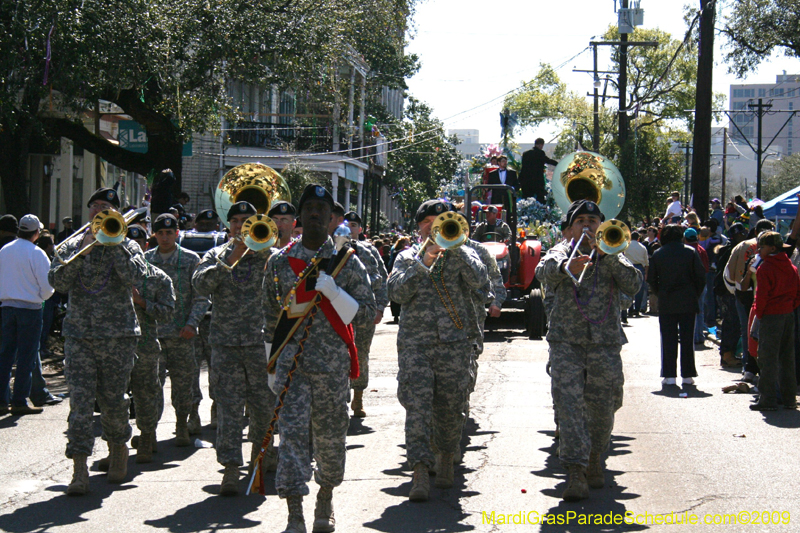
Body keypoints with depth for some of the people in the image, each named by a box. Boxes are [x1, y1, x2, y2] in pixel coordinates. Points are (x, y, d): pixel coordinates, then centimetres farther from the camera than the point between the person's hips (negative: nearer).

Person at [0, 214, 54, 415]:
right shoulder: (36, 253, -13)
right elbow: (47, 286, -12)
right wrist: (41, 297, 7)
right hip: (30, 308, -5)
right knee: (26, 355, 1)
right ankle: (19, 402, 2)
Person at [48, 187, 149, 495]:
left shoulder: (127, 246, 5)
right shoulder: (72, 246, 10)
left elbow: (134, 276, -14)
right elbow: (58, 282, -5)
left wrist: (113, 243, -14)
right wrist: (82, 252, -14)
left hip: (118, 336, -1)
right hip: (79, 335, 1)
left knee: (114, 400, 6)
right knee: (80, 401, -8)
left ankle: (119, 447, 33)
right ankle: (79, 469, -9)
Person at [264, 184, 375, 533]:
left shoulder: (346, 262, 3)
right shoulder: (280, 262, 7)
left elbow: (366, 313, -2)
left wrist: (330, 289, -14)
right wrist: (272, 362, 16)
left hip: (333, 363, 0)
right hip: (292, 360, 0)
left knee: (330, 436, 9)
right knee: (292, 431, -11)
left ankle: (325, 503, 32)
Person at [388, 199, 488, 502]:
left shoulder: (462, 255, 11)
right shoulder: (408, 257, 12)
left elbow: (479, 280, -10)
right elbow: (396, 293, -5)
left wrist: (453, 248, -16)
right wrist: (423, 263, -14)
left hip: (454, 343, 1)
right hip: (415, 343, -1)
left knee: (451, 409, 8)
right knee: (417, 406, -13)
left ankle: (446, 460, 31)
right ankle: (420, 473, -17)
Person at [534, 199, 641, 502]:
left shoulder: (613, 256, 12)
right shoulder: (562, 252, 8)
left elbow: (633, 285, -7)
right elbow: (545, 270, -17)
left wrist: (607, 255, -16)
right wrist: (566, 266, -39)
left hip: (605, 343, 1)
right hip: (566, 342, -1)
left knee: (602, 409, 7)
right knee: (568, 404, -14)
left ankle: (594, 460, 32)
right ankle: (575, 473, -17)